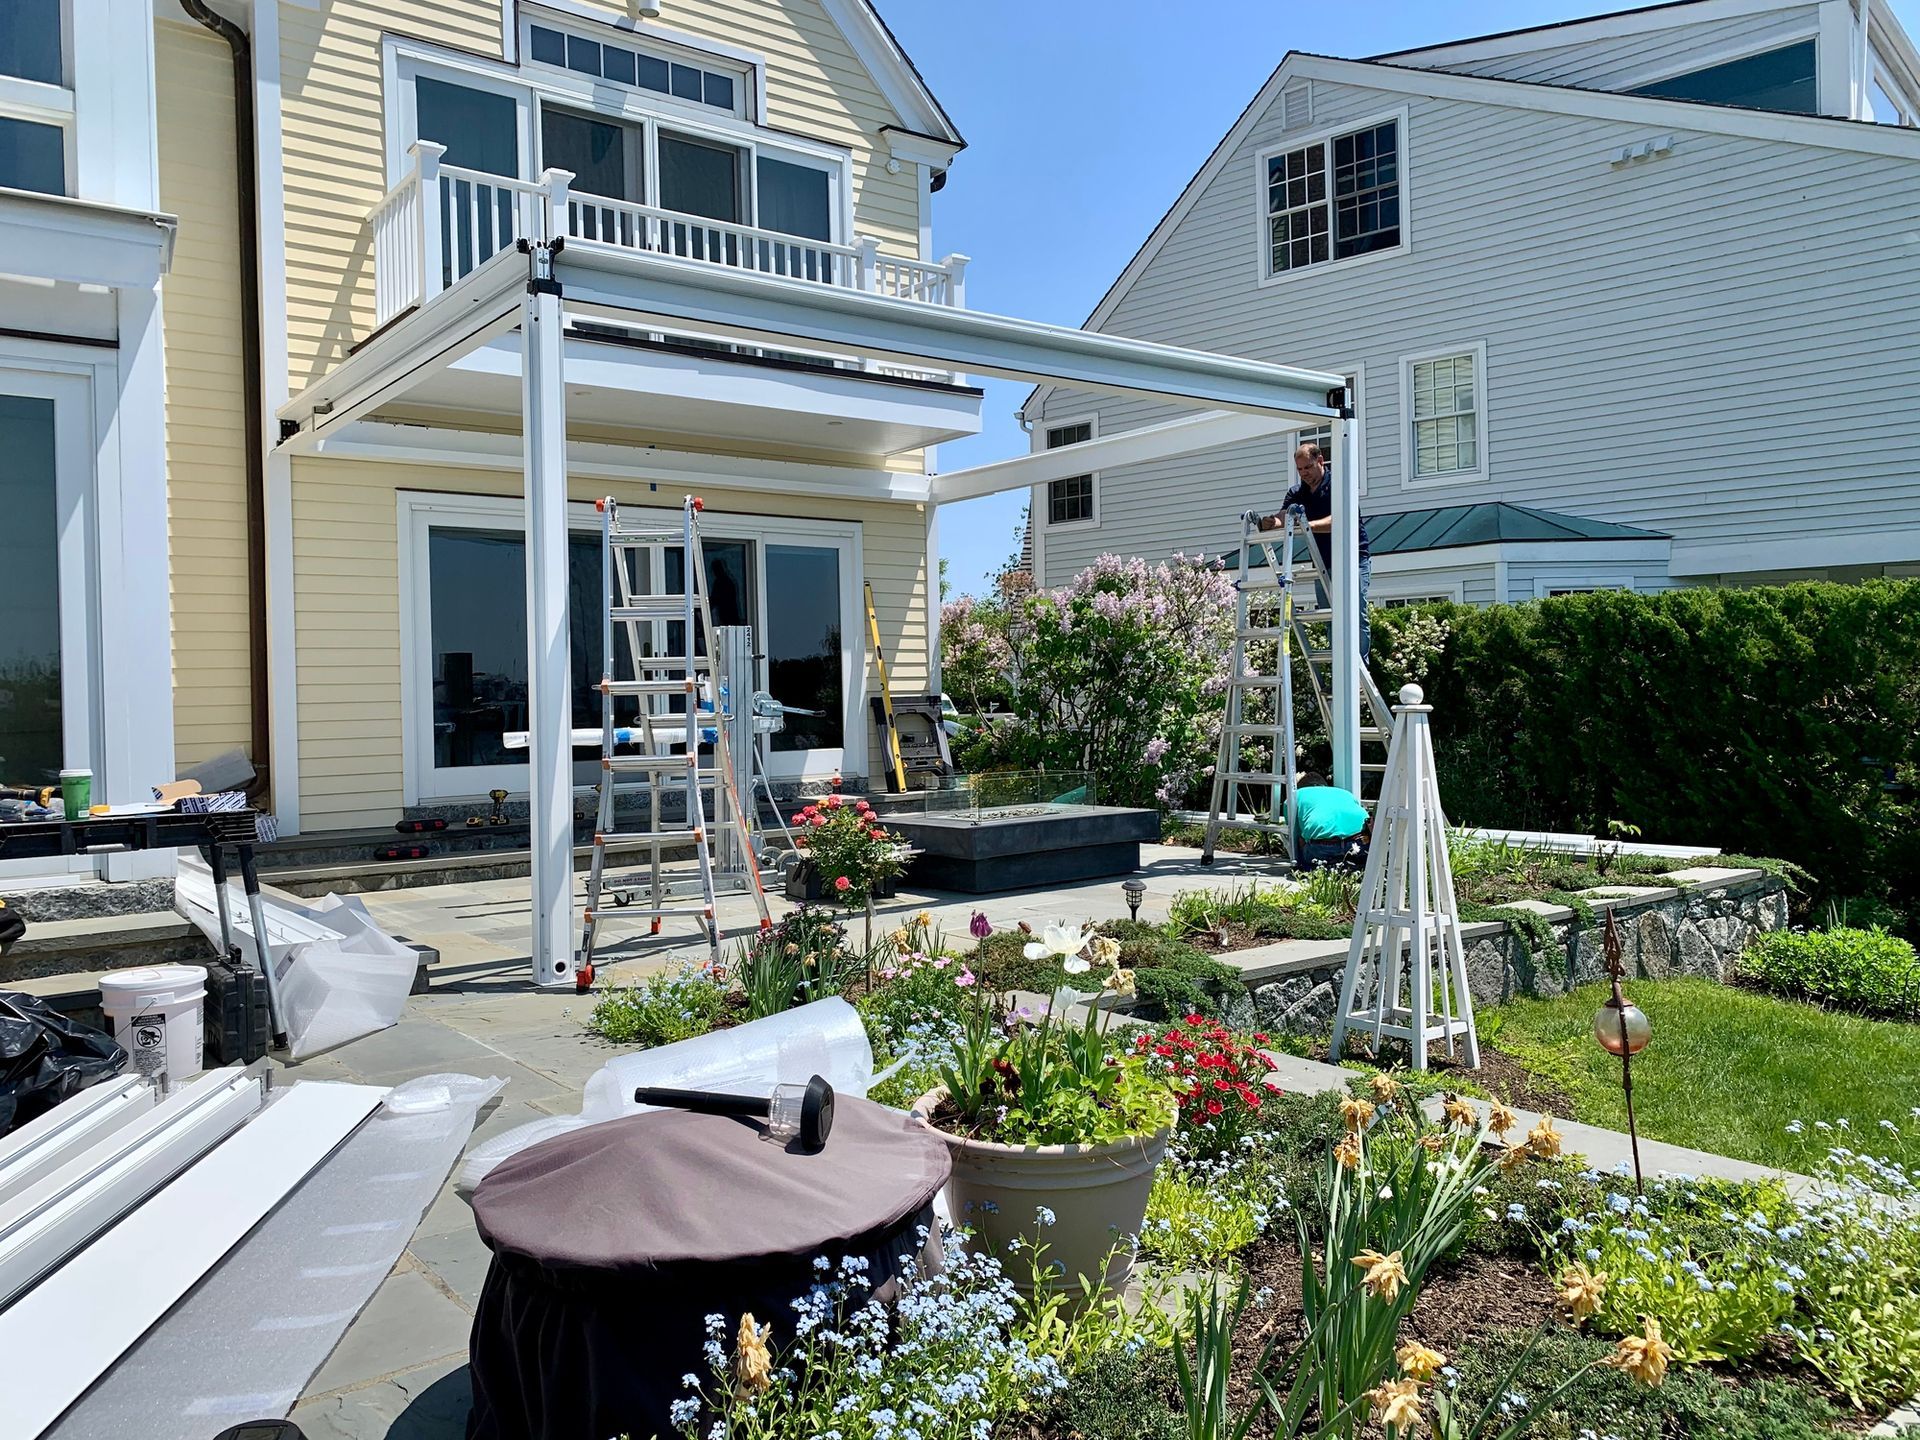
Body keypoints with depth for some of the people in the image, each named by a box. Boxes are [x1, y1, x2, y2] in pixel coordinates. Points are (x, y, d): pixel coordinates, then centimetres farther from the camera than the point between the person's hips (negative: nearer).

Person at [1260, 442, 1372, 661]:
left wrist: (1308, 525, -42)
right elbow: (1281, 517, -10)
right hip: (1324, 563, 5)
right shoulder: (1296, 492, 7)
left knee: (1357, 617, -11)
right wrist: (1269, 523, -35)